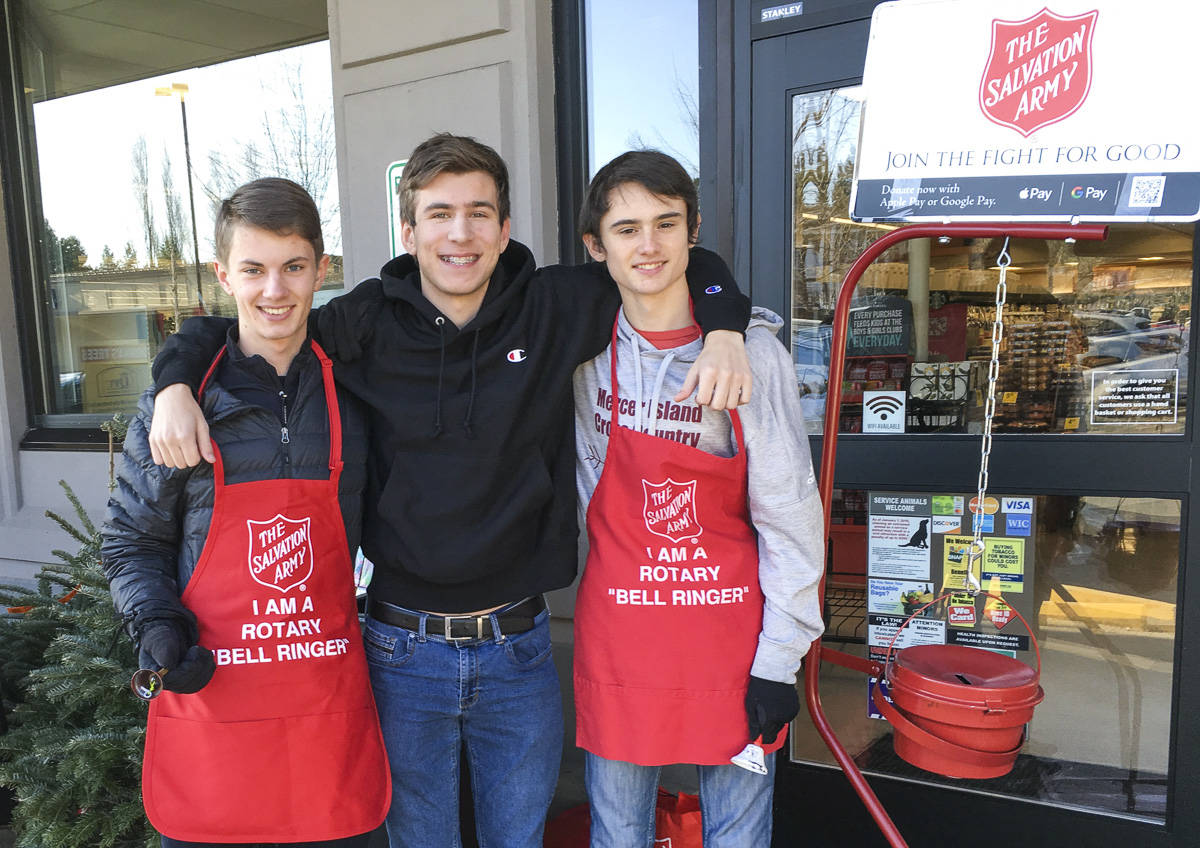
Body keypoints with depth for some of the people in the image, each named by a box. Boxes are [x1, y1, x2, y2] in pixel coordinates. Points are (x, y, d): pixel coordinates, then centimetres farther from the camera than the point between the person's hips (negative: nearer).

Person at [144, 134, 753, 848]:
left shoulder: (558, 307, -5)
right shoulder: (367, 322, -6)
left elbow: (688, 264, 5)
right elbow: (223, 330, 6)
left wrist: (725, 330, -13)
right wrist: (177, 382, -13)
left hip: (519, 651, 1)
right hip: (404, 653, 0)